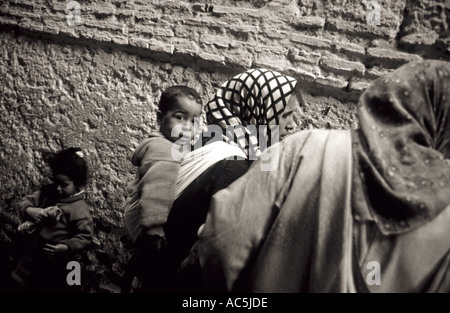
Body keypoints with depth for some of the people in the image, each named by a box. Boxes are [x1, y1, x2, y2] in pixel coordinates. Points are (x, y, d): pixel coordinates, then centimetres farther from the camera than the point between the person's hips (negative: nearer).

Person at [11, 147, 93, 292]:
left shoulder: (79, 208, -23)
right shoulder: (48, 192, -4)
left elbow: (86, 235, -22)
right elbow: (26, 201, 2)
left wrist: (67, 247, -32)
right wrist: (29, 210, -19)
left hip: (55, 260, -6)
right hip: (32, 251, 6)